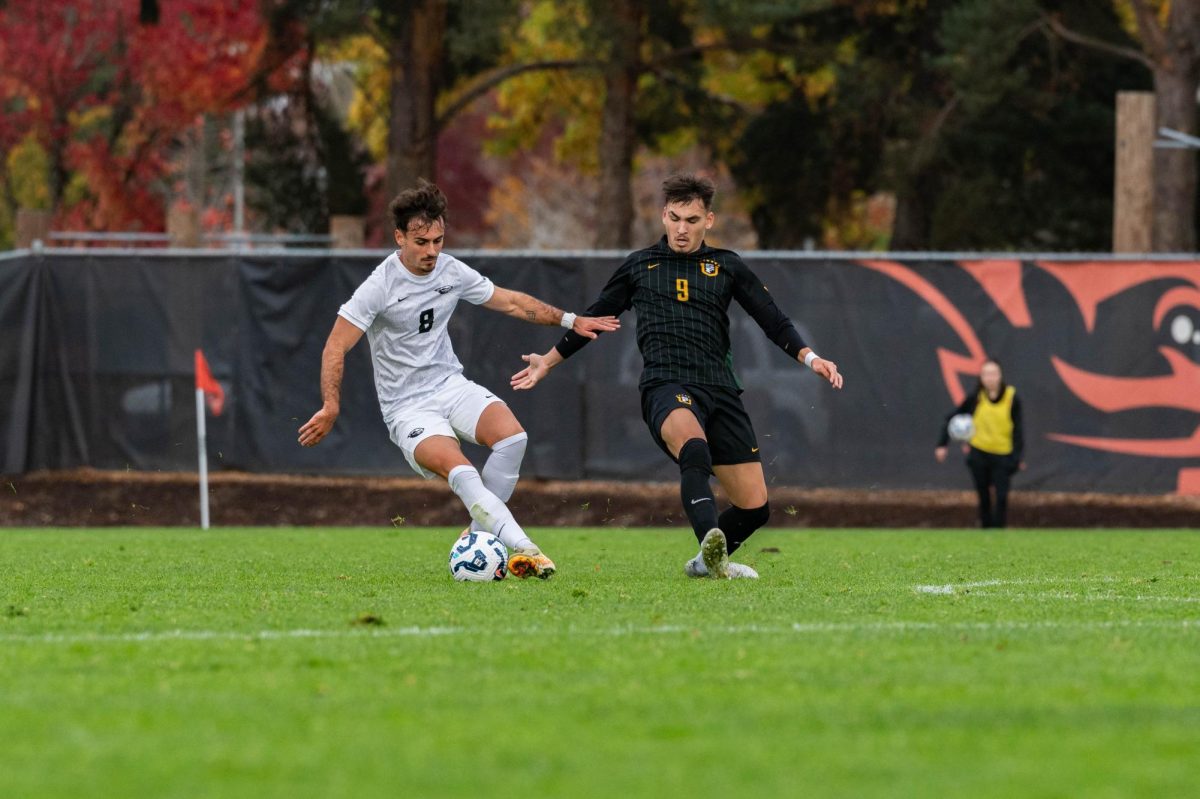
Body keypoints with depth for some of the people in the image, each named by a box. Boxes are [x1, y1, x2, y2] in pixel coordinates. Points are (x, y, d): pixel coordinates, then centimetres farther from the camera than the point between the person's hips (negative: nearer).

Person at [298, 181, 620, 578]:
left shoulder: (452, 272, 1)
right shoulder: (381, 285, -15)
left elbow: (511, 302, 16)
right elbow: (336, 347, -14)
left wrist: (570, 320, 13)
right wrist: (331, 407, -24)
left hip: (450, 385, 5)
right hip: (408, 408, -5)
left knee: (512, 436, -22)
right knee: (460, 472, -30)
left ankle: (478, 540, -6)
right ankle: (522, 549, -34)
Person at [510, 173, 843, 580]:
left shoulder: (727, 267, 16)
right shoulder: (638, 267, 16)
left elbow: (774, 322, 13)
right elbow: (594, 319, 28)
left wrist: (810, 357, -4)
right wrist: (549, 360, 30)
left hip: (720, 389, 3)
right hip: (666, 387, -3)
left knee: (754, 507, 0)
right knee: (695, 447, -40)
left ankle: (707, 562, 29)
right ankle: (712, 545, -57)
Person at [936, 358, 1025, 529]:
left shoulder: (1012, 398, -9)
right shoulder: (975, 397, -6)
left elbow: (1017, 429, -5)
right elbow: (952, 418, 2)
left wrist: (1019, 456, -11)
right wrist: (942, 444, -3)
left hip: (1003, 456, -2)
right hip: (979, 453, 2)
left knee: (1001, 497, -9)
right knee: (983, 497, 9)